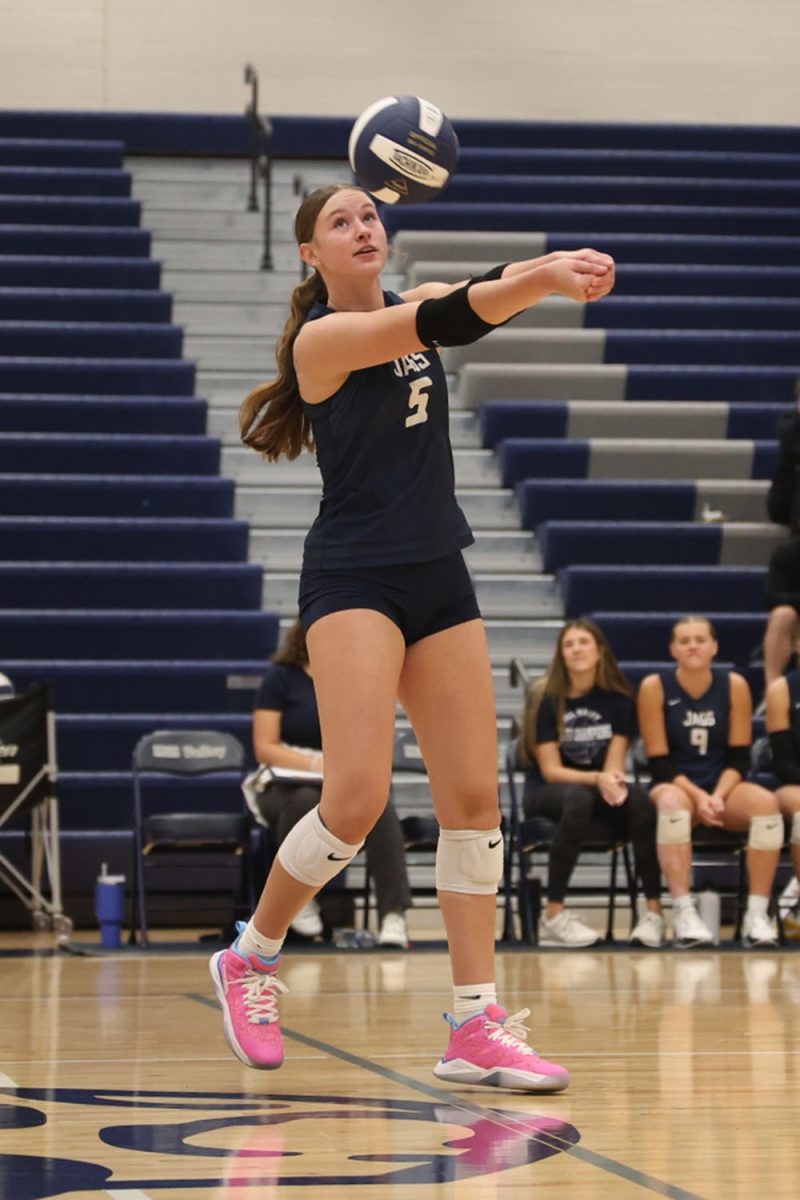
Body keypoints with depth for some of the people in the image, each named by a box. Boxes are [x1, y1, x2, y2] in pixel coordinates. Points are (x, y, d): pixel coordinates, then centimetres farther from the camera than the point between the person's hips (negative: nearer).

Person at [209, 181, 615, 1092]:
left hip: (440, 579, 7)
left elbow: (487, 296, -8)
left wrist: (553, 271, -32)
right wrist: (538, 280, -40)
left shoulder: (414, 301, 11)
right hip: (353, 580, -7)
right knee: (358, 796, -17)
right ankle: (250, 958, 6)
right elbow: (439, 326, -25)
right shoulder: (322, 336, -8)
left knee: (474, 797, -1)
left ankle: (476, 1026, 0)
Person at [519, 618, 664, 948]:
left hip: (600, 791, 3)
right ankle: (554, 915, -34)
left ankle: (654, 912, -30)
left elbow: (614, 763, -4)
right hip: (546, 793, -3)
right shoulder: (545, 698, -7)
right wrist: (597, 779, -28)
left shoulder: (618, 699, 1)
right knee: (578, 798, -39)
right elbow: (551, 770, -11)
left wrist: (612, 779, -29)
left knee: (639, 799, -31)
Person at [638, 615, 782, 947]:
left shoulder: (734, 686, 1)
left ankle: (757, 914, -28)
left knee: (766, 802, -30)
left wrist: (718, 796, -17)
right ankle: (683, 913, -40)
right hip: (676, 784, -2)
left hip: (724, 787, 2)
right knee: (672, 801, -39)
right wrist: (698, 796, -20)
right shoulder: (654, 687, -5)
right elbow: (659, 762, -7)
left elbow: (739, 758, 0)